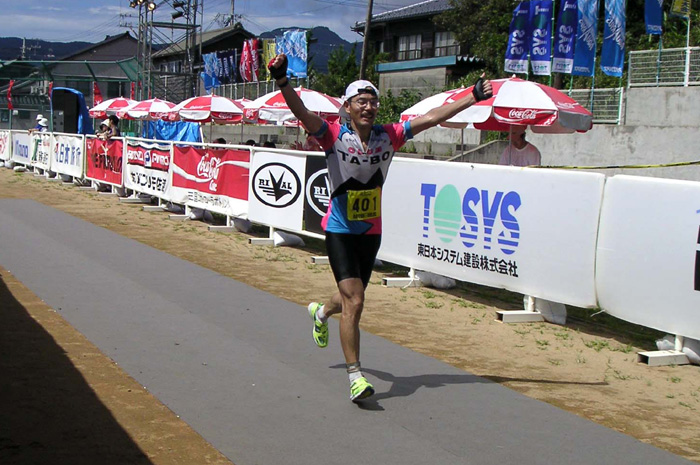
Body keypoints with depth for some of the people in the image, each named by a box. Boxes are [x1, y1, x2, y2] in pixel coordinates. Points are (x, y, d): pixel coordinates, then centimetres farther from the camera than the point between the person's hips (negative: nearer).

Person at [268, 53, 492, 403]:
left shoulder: (389, 136, -2)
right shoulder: (334, 135, -13)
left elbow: (432, 118, 2)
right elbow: (301, 113, -28)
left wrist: (474, 97, 3)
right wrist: (282, 81, -46)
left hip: (371, 232, 5)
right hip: (340, 231, -5)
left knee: (351, 300, 18)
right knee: (354, 302, -13)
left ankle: (321, 312, 55)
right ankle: (355, 377, -5)